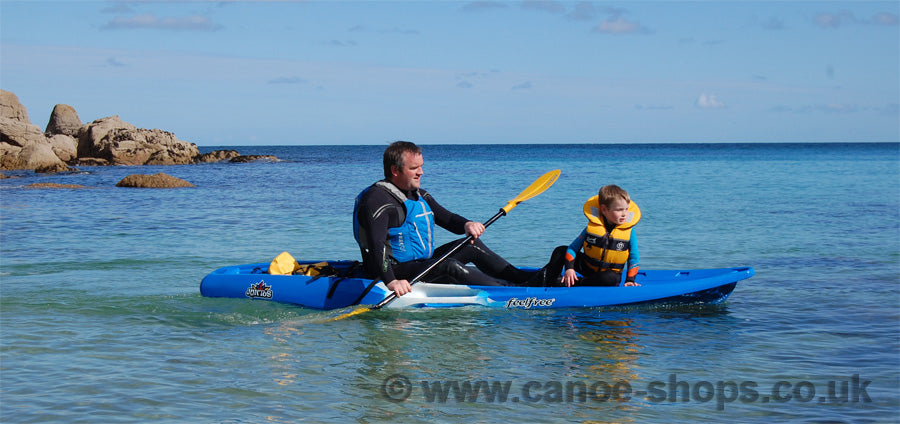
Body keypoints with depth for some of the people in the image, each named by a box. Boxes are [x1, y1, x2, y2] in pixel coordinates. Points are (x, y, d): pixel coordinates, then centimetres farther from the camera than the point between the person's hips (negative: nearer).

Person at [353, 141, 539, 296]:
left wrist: (467, 225, -7)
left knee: (471, 246, 9)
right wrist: (391, 281, -44)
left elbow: (446, 218, 18)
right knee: (450, 266, -29)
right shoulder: (378, 200, -18)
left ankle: (522, 277, 7)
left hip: (423, 263, 10)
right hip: (397, 271, -10)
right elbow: (376, 245, -30)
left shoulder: (419, 195, 13)